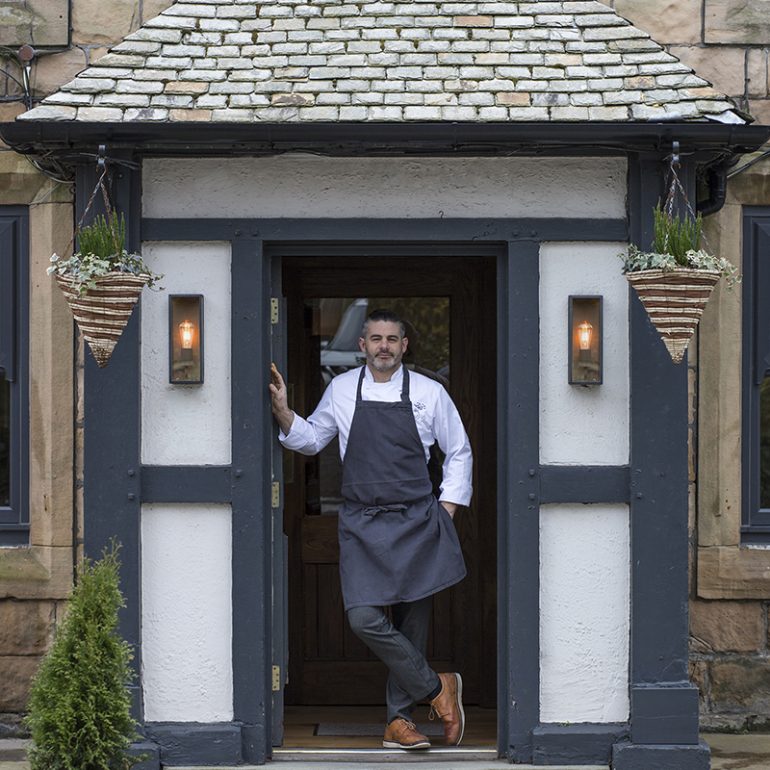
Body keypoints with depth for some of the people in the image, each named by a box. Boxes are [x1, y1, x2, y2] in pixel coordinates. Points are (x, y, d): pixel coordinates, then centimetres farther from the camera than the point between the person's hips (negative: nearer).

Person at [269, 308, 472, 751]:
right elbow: (312, 440, 17)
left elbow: (459, 452, 11)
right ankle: (437, 689, 0)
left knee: (412, 623, 4)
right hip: (362, 525, 0)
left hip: (416, 523, 0)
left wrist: (448, 508, 4)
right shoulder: (341, 390, 5)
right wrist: (283, 412, 0)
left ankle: (400, 719, 15)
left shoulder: (429, 393, 2)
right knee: (365, 619, -16)